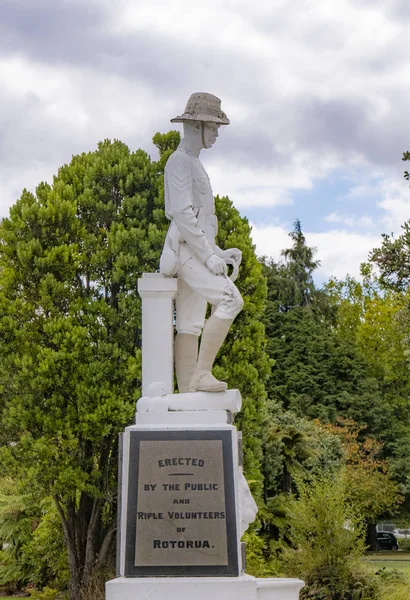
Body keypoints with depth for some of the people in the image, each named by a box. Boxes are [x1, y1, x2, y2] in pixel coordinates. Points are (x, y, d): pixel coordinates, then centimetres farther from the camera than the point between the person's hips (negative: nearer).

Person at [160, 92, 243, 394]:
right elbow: (182, 213, -18)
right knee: (231, 301, -21)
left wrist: (219, 252, 16)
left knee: (189, 326, 3)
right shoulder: (179, 161, -7)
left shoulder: (193, 164, 24)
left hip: (196, 253, 10)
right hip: (187, 252, -10)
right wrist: (209, 256, -21)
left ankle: (187, 393, 2)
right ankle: (202, 372, -19)